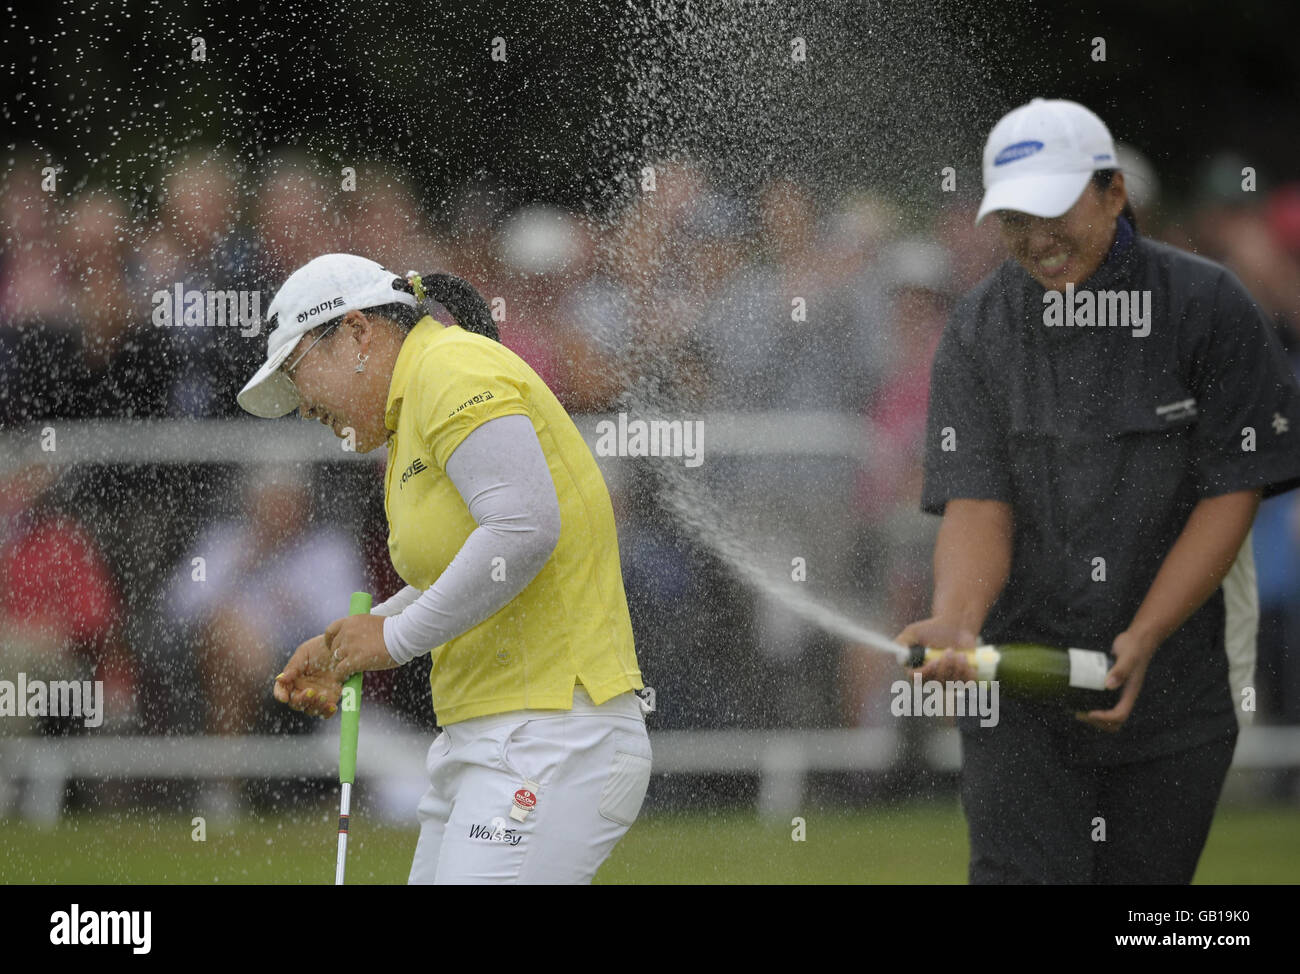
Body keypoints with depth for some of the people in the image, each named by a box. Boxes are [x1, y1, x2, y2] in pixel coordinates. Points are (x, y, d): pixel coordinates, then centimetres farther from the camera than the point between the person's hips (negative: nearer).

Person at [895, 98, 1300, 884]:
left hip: (1179, 686, 0)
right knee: (1019, 874, -13)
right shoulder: (979, 331, 1)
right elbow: (976, 504, -6)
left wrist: (1139, 643, -15)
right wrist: (955, 620, -28)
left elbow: (1231, 495, -6)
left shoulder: (1210, 307, -4)